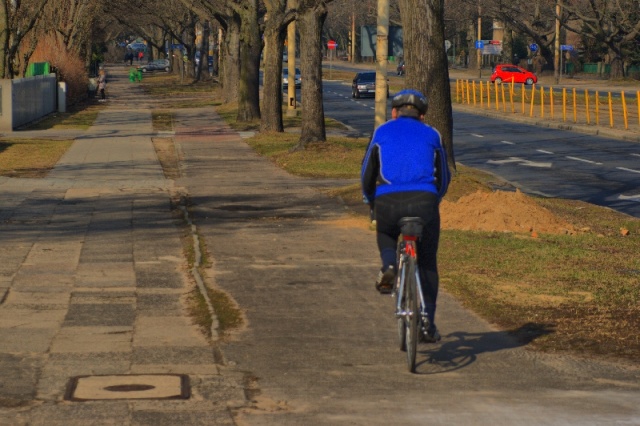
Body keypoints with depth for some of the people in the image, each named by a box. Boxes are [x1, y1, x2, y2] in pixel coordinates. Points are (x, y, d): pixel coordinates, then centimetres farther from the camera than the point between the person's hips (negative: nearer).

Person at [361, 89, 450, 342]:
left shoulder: (382, 133, 15)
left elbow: (367, 174, 16)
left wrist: (371, 203, 32)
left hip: (388, 202, 0)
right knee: (427, 264, 15)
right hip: (424, 202, 0)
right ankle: (427, 324, 10)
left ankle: (389, 265, -1)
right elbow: (443, 177, 20)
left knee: (386, 236, 32)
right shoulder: (431, 135, 17)